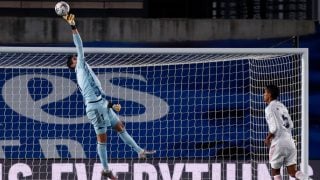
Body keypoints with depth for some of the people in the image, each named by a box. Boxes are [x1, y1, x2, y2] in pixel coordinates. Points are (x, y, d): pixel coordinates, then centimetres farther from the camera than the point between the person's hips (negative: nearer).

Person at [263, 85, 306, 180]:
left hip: (278, 143, -7)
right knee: (292, 172, 3)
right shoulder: (282, 106, 16)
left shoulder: (270, 108, -8)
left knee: (275, 171, 10)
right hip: (290, 141, 7)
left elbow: (274, 127, -17)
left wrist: (268, 138, 0)